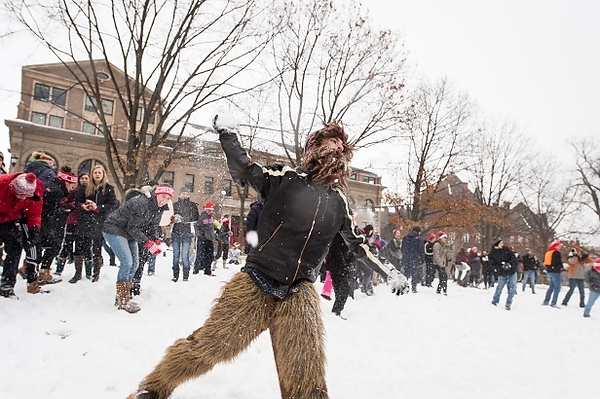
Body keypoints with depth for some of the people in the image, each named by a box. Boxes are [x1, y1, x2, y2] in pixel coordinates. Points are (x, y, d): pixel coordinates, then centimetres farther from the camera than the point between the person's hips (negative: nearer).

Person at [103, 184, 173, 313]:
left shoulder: (159, 208, -2)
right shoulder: (141, 203, -29)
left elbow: (153, 226, 3)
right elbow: (133, 227, -28)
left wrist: (155, 240, -16)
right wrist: (148, 243, -32)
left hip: (129, 233, 9)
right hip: (114, 229, -9)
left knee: (134, 264, 8)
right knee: (127, 262, -17)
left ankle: (123, 297, 20)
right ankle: (122, 301, -7)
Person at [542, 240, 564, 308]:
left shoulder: (548, 252, 14)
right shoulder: (557, 253, -12)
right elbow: (559, 262, -16)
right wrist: (562, 268, 1)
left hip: (549, 271, 9)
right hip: (555, 272, -9)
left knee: (551, 287, 18)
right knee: (557, 288, -4)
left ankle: (545, 301, 17)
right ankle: (553, 303, -8)